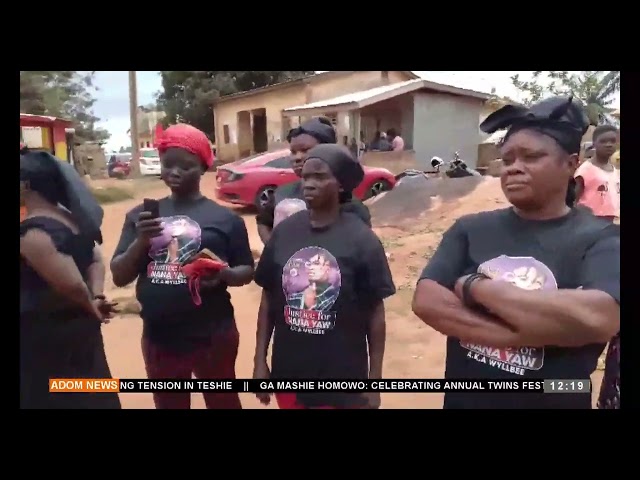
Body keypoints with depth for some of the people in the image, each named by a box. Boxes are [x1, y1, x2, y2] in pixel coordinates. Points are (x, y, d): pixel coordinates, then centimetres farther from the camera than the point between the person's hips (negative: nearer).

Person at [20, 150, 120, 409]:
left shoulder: (31, 233, -24)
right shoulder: (71, 218, 3)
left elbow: (72, 285, -28)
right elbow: (96, 260, 9)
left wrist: (91, 307, -10)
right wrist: (98, 298, -2)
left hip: (46, 339, -8)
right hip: (81, 329, 8)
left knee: (61, 399, 9)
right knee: (90, 397, 21)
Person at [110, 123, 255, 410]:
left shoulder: (224, 217, -5)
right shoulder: (141, 215, 3)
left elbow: (247, 271, 0)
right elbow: (119, 277, 2)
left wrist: (223, 274, -22)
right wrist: (140, 242, -17)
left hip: (213, 337, -3)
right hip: (158, 339, 3)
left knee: (223, 403, 17)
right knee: (168, 404, 22)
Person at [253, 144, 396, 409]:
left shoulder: (361, 239, -11)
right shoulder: (284, 232, -4)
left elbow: (375, 312, -6)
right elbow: (268, 299, 4)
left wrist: (374, 378, -4)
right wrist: (260, 361, 4)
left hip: (343, 378, -3)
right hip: (288, 373, 3)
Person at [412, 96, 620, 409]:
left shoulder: (602, 240, -10)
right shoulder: (469, 229, -3)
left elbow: (597, 319, -29)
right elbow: (425, 302, -15)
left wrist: (475, 287, -21)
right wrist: (524, 334, -23)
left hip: (555, 401, -2)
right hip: (461, 400, 2)